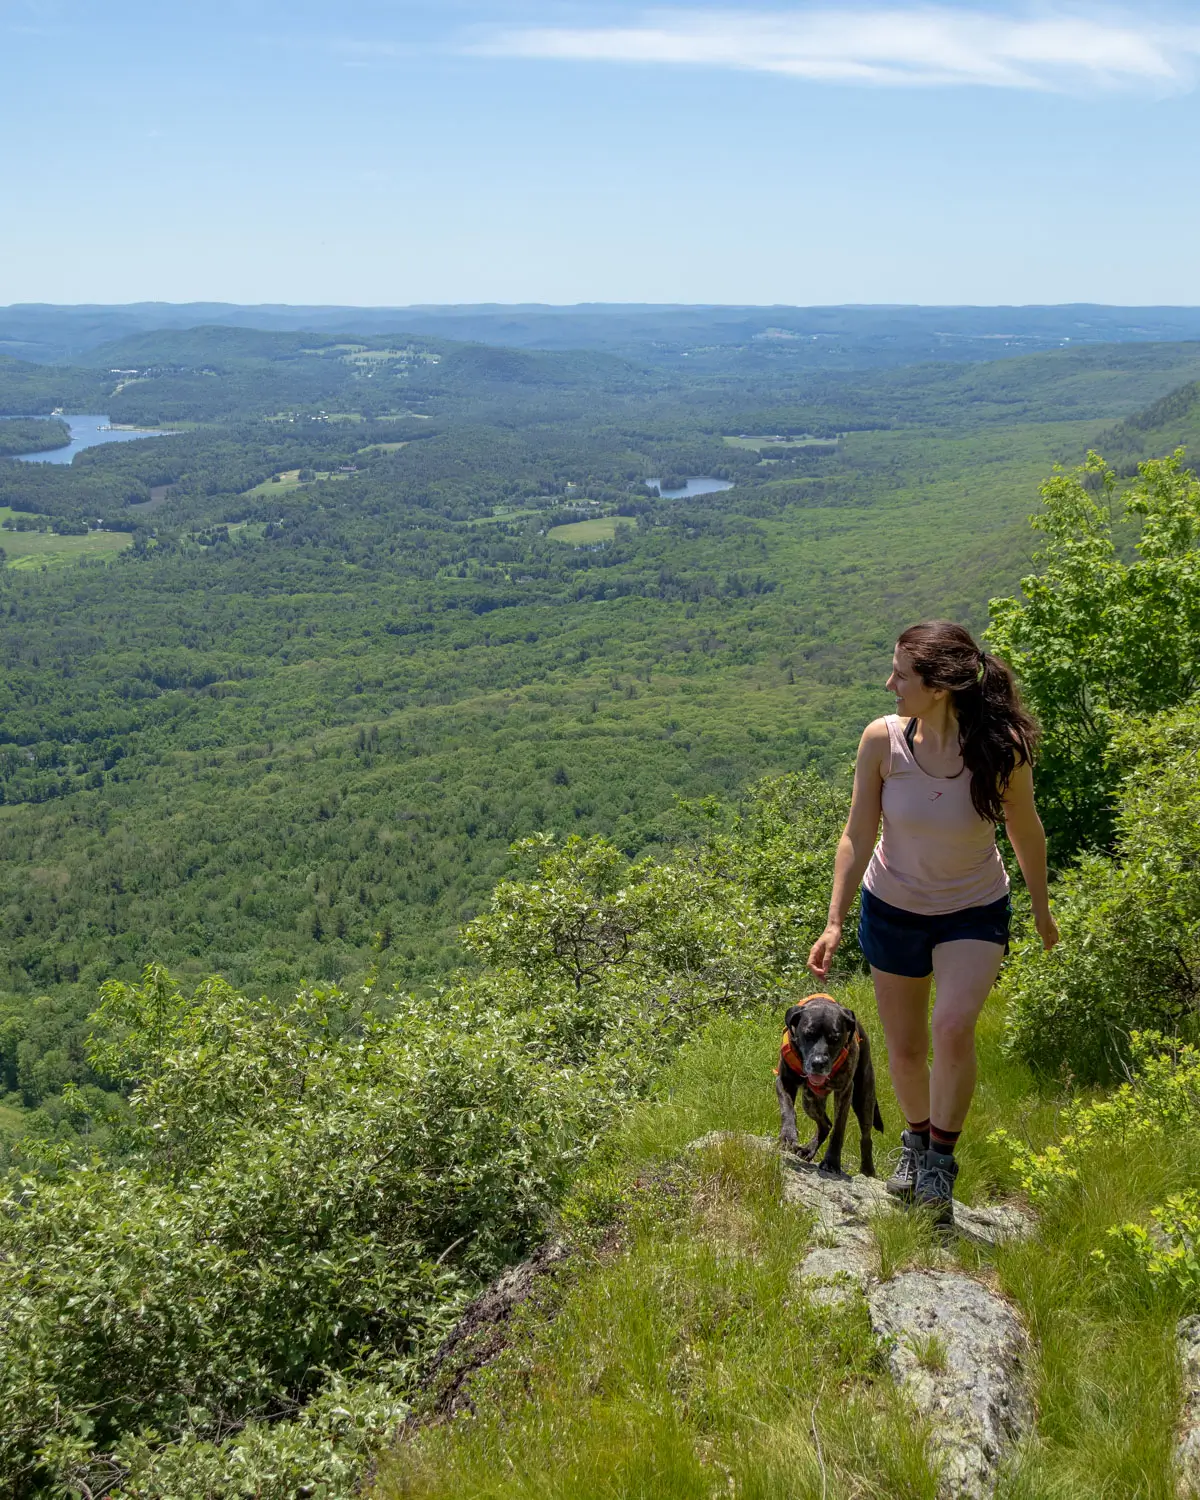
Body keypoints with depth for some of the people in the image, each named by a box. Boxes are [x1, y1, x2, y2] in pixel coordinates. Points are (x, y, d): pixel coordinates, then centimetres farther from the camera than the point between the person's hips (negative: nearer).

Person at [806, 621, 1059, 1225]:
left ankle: (941, 1158, -3)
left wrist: (1042, 909, 8)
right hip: (893, 908, 2)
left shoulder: (1001, 748, -23)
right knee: (904, 1049, 13)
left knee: (953, 1025, -26)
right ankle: (916, 1137, 44)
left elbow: (1025, 830, -5)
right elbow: (858, 836, -12)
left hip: (975, 911, -2)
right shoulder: (882, 739, -21)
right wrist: (834, 922, -18)